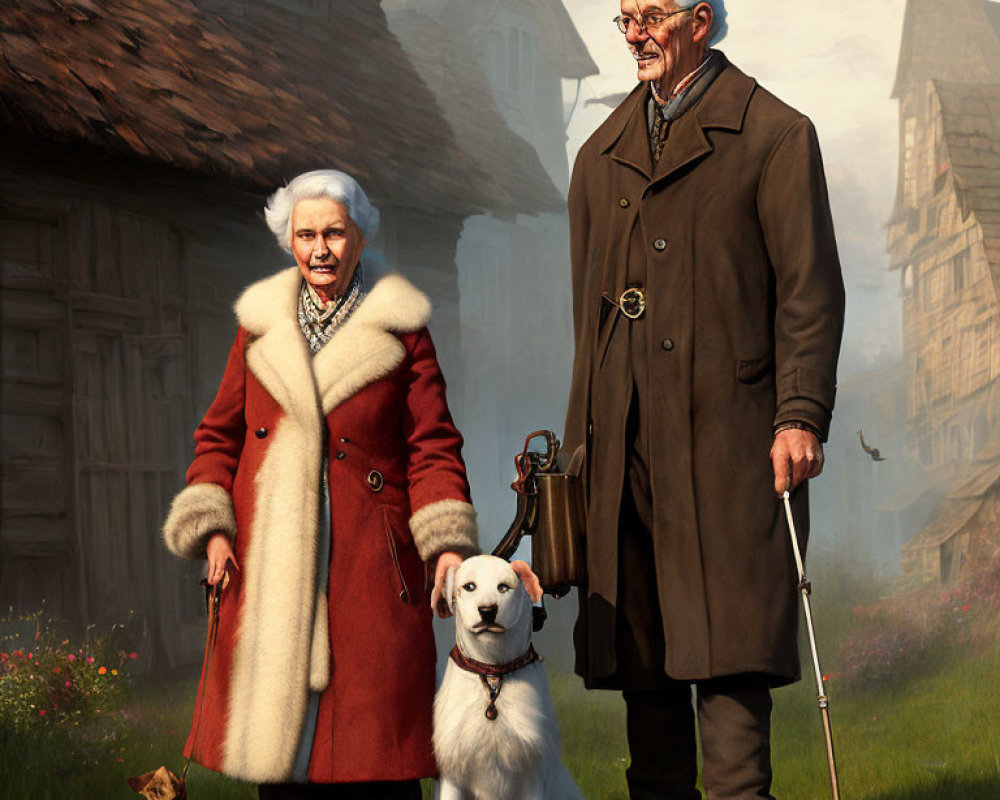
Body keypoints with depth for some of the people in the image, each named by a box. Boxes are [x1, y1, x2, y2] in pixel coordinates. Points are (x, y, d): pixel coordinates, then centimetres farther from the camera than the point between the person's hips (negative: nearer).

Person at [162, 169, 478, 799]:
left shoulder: (401, 331, 5)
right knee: (277, 719, 2)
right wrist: (212, 530, 3)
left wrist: (449, 544, -9)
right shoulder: (261, 326, 13)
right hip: (267, 568, 3)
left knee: (372, 731, -4)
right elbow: (219, 434, 17)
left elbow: (432, 447, 3)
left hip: (366, 567, -2)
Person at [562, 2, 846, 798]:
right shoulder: (603, 154, 19)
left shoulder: (775, 135, 2)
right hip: (623, 443, 5)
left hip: (725, 429, -5)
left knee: (728, 636, -8)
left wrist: (801, 416, -14)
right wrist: (582, 434, 16)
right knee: (638, 640, 7)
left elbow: (811, 291, -4)